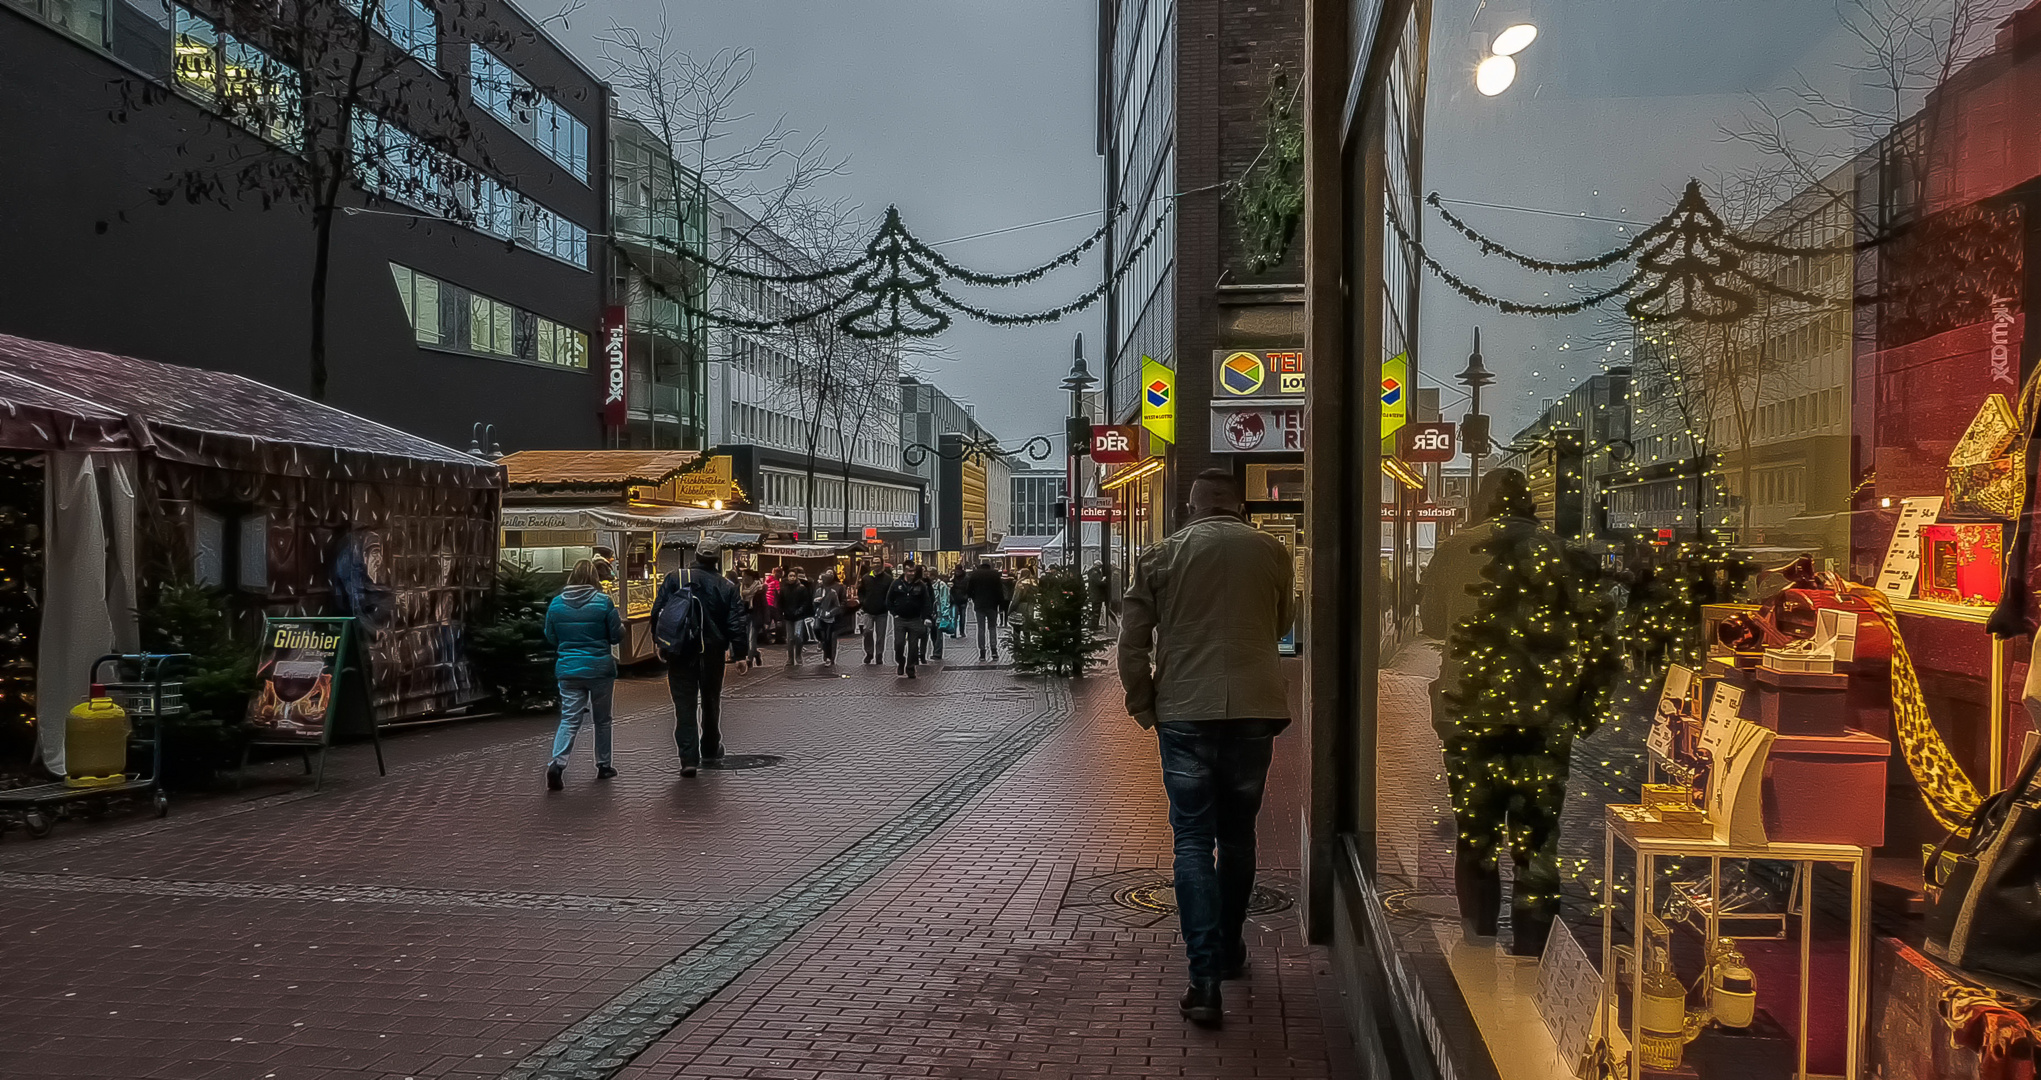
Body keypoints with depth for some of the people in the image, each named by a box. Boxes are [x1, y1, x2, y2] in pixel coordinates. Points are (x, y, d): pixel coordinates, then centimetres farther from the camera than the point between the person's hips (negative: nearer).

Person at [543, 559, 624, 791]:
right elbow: (617, 636, -3)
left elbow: (551, 637, 8)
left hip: (568, 670, 2)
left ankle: (557, 762, -19)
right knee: (602, 719, 14)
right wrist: (620, 620, 15)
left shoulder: (556, 603, -1)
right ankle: (603, 766, 23)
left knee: (569, 719, 2)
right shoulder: (604, 602, -10)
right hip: (600, 669, -2)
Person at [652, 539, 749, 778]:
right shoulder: (726, 587, -2)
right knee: (711, 702, 19)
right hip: (712, 653, 1)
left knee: (685, 704, -1)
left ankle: (689, 758, -10)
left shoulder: (674, 579, -4)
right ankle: (711, 750, 33)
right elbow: (738, 623, -5)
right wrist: (739, 655, 0)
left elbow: (657, 613, -3)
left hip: (679, 652, -1)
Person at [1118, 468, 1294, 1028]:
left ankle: (1205, 980, -10)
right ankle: (1229, 950, 32)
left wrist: (1143, 704, 8)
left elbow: (1131, 641, -1)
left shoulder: (1162, 555, 0)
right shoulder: (1271, 551, 3)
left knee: (1193, 840, 0)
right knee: (1237, 833, 17)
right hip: (1255, 708, 2)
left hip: (1185, 711, -2)